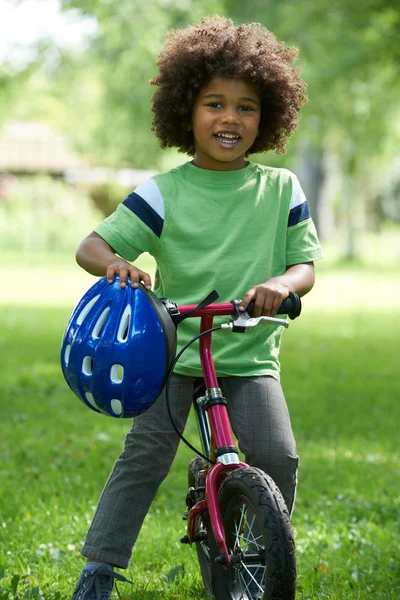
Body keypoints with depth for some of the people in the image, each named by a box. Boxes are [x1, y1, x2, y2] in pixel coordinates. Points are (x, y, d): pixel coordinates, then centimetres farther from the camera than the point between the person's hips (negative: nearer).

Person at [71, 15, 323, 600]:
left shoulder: (282, 190, 4)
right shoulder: (164, 194, -2)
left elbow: (305, 266, 3)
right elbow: (90, 246, -4)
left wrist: (281, 284, -22)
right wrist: (118, 265, -28)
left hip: (250, 354, 1)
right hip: (173, 348, -1)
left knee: (277, 455, -15)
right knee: (147, 449, -17)